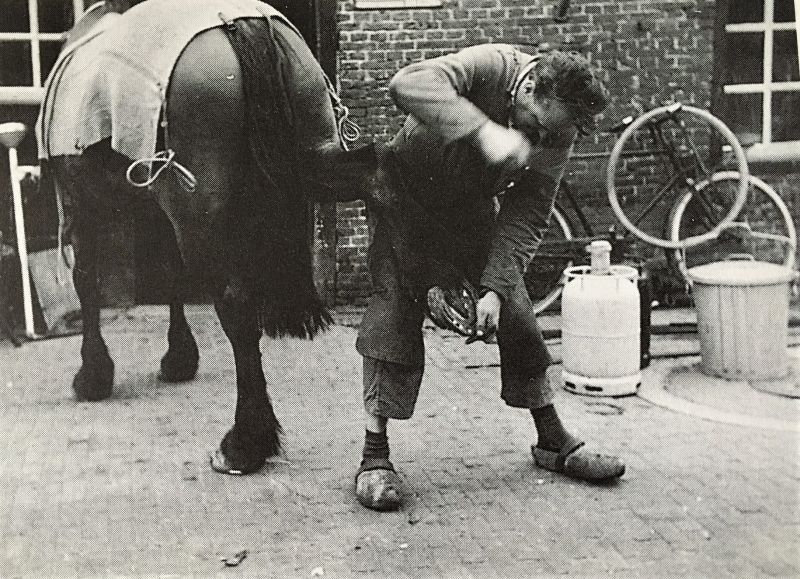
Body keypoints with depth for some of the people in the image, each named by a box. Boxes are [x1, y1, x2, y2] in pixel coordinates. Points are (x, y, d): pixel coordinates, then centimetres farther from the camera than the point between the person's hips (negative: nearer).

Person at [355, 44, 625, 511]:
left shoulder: (558, 138, -17)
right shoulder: (493, 67, -31)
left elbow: (527, 218, -16)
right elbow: (409, 84, -48)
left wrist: (496, 289, -27)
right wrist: (484, 131, -58)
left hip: (471, 207, 4)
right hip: (409, 194, -4)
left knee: (516, 314, 1)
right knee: (395, 311, -13)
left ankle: (553, 441, 15)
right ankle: (375, 457, -7)